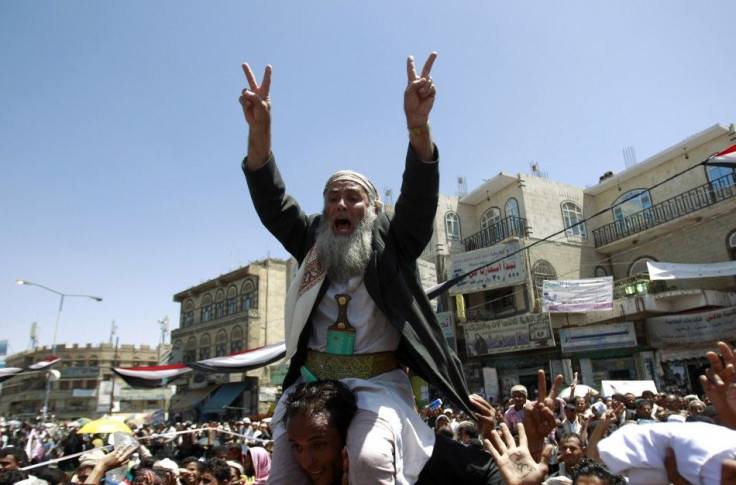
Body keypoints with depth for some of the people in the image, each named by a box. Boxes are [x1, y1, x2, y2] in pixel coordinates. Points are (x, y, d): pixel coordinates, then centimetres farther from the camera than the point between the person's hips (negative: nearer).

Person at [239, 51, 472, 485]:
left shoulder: (393, 246, 6)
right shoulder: (312, 245, 12)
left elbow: (421, 196, -9)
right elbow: (272, 202, 0)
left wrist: (418, 123, -26)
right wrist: (259, 130, -16)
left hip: (377, 383, -3)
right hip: (310, 382, 3)